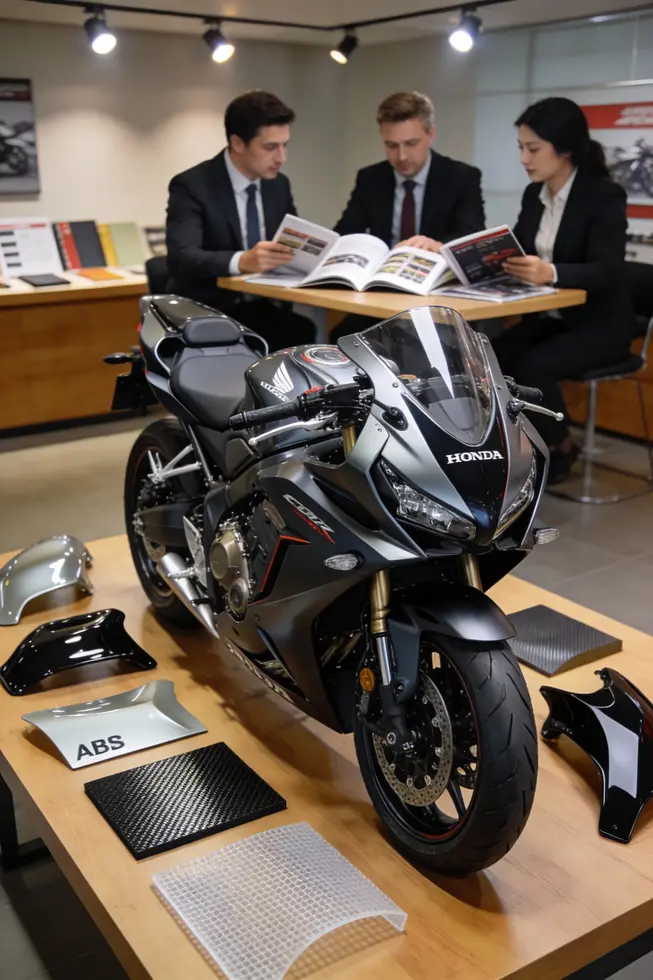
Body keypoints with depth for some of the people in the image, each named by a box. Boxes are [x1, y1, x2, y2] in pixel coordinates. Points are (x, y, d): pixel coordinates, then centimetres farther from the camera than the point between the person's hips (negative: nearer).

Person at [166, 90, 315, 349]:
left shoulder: (278, 184, 9)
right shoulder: (191, 186, -11)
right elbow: (182, 258, -24)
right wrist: (241, 261, -42)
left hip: (262, 308, 6)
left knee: (310, 334, -26)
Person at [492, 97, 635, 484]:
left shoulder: (604, 195, -15)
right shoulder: (534, 195, 5)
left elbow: (607, 271, -26)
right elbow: (517, 256, 7)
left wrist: (551, 273, -44)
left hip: (598, 325, -6)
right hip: (547, 317, 6)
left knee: (531, 367, -30)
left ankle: (560, 448, -3)